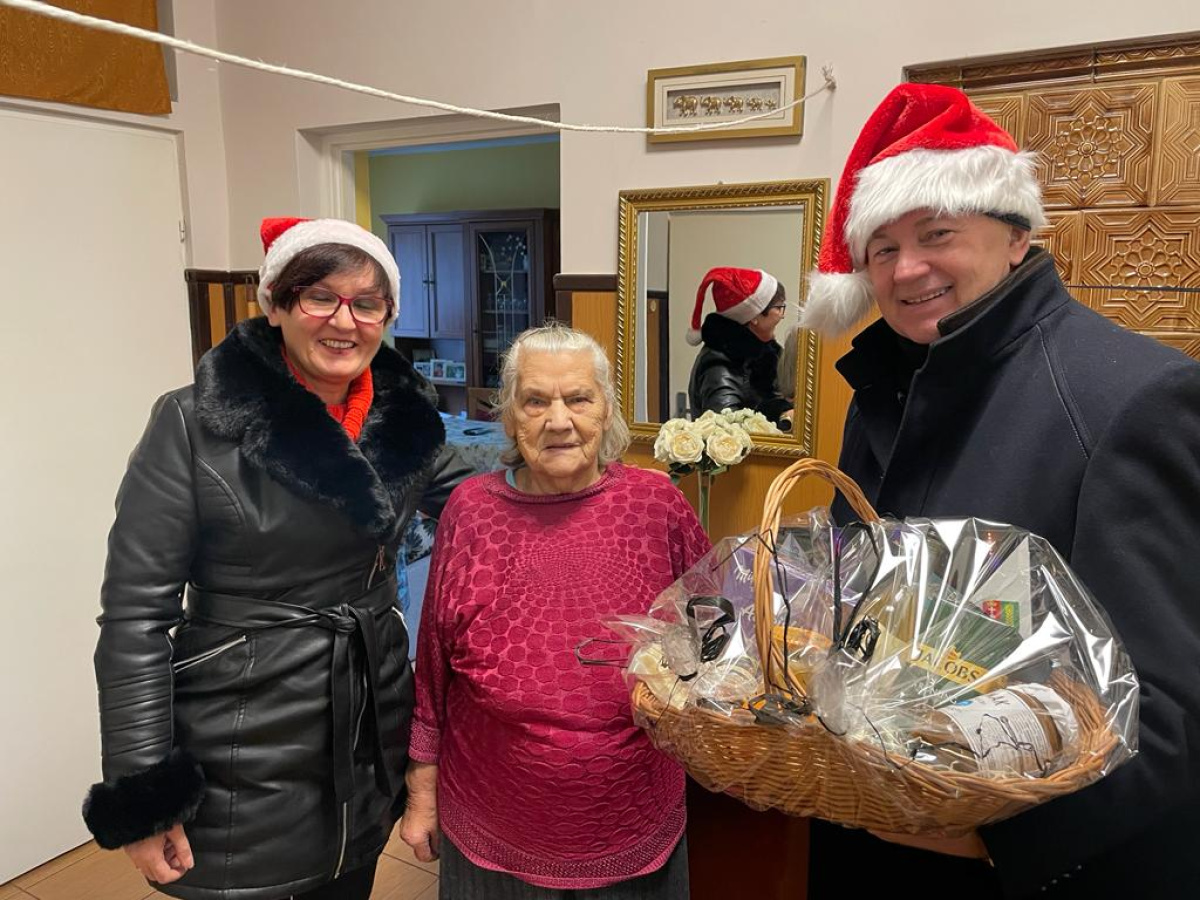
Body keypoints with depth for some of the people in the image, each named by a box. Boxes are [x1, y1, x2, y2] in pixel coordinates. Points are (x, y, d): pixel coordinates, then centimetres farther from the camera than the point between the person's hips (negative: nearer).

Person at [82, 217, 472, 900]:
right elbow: (136, 614, -13)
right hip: (242, 756, -4)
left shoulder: (405, 414, -2)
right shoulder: (195, 425, -14)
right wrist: (141, 800, -13)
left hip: (374, 735, 5)